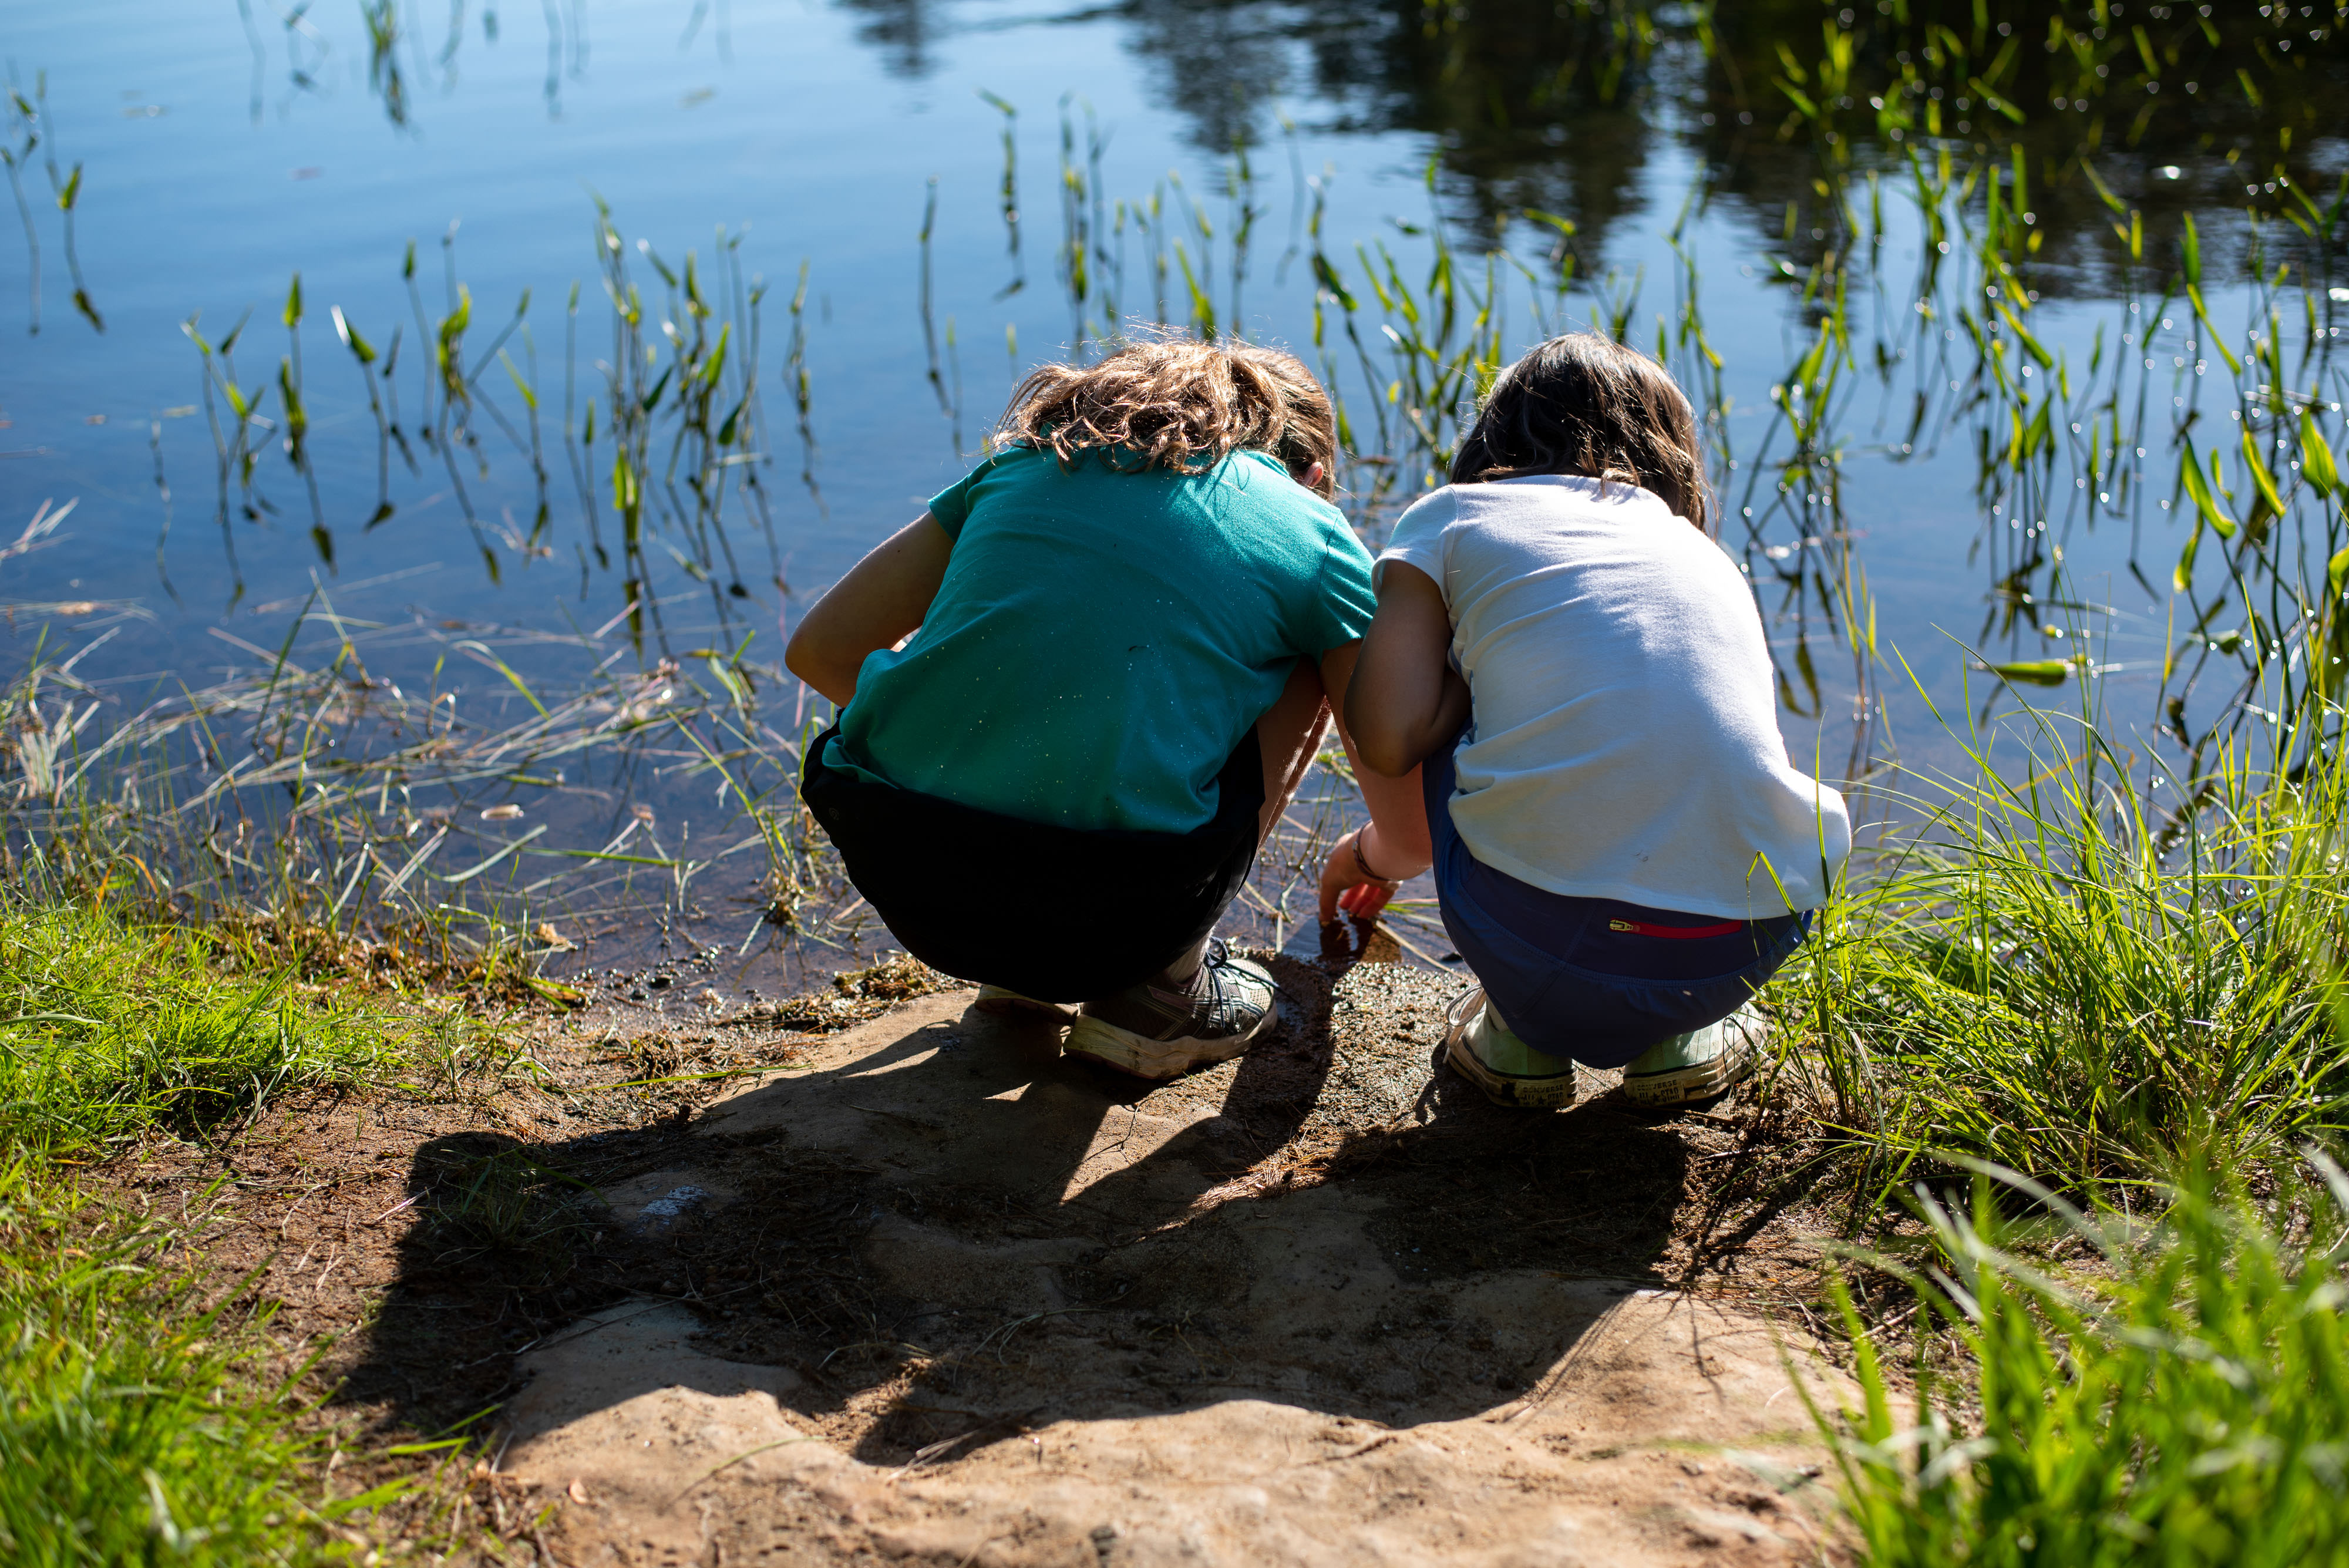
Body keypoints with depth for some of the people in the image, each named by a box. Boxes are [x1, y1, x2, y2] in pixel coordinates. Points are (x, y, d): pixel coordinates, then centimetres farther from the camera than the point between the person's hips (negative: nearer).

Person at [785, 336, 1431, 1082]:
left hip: (895, 869, 4)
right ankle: (1157, 988, 16)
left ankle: (1022, 965, 23)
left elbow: (820, 650, 23)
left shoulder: (1026, 461, 21)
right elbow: (1412, 837, 19)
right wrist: (1365, 861, 44)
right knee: (1301, 671, 21)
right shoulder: (1314, 534, 13)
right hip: (1108, 908, -4)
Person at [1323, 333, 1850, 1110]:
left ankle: (1520, 1034, 23)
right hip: (1742, 953, 4)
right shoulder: (1704, 552, 29)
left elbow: (1388, 741, 1)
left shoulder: (1450, 516, 15)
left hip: (1540, 943, -3)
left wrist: (1487, 660, 23)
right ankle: (1681, 1040, 22)